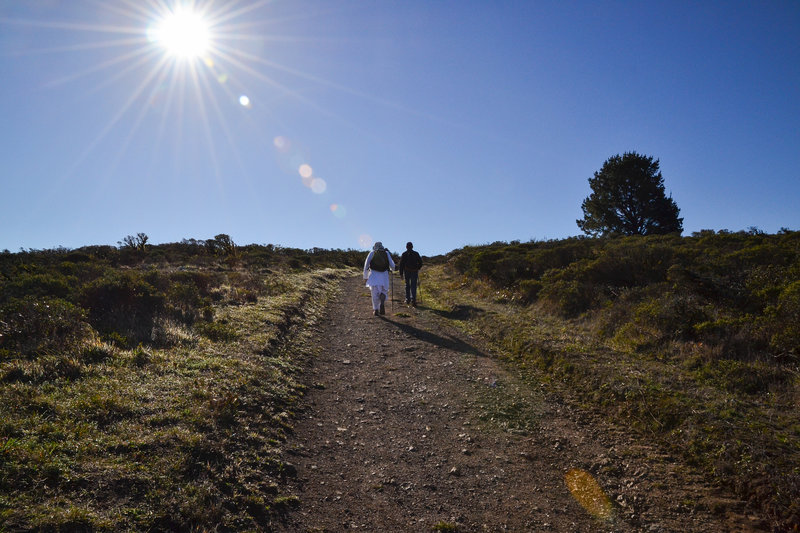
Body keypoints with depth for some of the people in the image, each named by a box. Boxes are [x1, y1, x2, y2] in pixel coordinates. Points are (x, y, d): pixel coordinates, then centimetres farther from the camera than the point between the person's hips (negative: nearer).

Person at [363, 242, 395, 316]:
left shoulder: (372, 253, 10)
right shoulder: (386, 253, 11)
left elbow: (366, 264, 6)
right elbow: (392, 265, 9)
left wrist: (365, 276, 13)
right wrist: (391, 269, 32)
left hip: (374, 274, 0)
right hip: (384, 275, 0)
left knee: (375, 293, 7)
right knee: (384, 292, 13)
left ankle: (376, 310, 4)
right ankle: (382, 304, -15)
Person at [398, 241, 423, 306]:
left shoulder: (404, 254, 1)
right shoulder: (416, 254, 3)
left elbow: (401, 264, -4)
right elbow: (420, 263, 6)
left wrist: (401, 273, -1)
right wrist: (418, 269, 24)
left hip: (406, 272, 0)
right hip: (414, 272, 0)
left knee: (407, 285, 16)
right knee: (413, 286, 0)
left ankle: (407, 299, 18)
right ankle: (413, 299, -16)